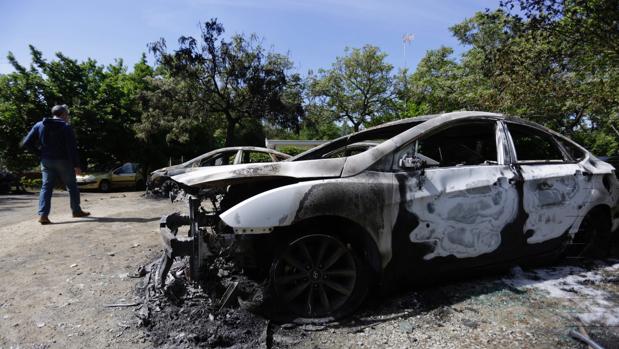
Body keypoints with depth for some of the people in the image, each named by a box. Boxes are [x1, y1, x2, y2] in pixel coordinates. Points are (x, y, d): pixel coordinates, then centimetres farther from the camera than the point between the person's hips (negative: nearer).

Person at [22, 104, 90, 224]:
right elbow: (72, 148, -15)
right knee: (72, 186, 9)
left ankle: (43, 214, -7)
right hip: (63, 161, -4)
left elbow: (26, 143, 4)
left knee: (46, 187, 5)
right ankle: (76, 211, 18)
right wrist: (76, 165, -15)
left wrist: (41, 152, 12)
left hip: (46, 161, 4)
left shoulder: (39, 125, 7)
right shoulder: (66, 126, -8)